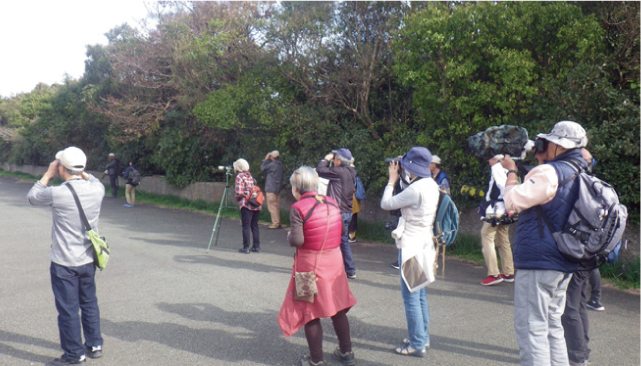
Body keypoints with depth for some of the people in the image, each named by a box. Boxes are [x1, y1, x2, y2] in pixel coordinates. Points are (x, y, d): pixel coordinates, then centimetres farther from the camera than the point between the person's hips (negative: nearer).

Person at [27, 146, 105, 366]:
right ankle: (94, 345, 33)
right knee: (89, 304, 20)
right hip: (88, 260, 6)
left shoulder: (57, 194, -21)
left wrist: (48, 175, 6)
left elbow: (32, 197, 1)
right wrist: (82, 173, 13)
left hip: (64, 263, -5)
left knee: (68, 310, 7)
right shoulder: (96, 189, -7)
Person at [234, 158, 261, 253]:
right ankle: (256, 246, 14)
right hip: (257, 205, 6)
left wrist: (236, 197, 4)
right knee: (254, 226, 12)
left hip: (246, 204, -6)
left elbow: (239, 192, -13)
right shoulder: (250, 176, 16)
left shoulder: (239, 177, -5)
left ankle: (246, 247, 0)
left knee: (246, 226, -1)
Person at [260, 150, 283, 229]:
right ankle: (278, 222, 17)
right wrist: (267, 160, 14)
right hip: (278, 188, 9)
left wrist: (265, 159, 2)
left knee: (272, 206, -5)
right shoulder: (280, 164, 9)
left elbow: (262, 168, -5)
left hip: (271, 188, -9)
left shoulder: (272, 164, -17)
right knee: (276, 206, 13)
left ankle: (275, 223, -7)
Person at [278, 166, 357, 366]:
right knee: (337, 308, 19)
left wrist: (289, 235, 0)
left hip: (311, 263, -6)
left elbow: (297, 240, -20)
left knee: (310, 312, 9)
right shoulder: (331, 202, 2)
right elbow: (341, 230, 7)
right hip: (335, 259, 6)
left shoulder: (298, 208, -16)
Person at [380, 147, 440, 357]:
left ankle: (417, 344, 7)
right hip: (424, 243, 10)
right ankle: (423, 336, 31)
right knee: (420, 294, 19)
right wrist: (404, 179, 14)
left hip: (412, 246, -10)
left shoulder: (415, 189, -22)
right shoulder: (431, 185, 5)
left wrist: (392, 180, -1)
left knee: (411, 296, -1)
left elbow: (386, 204, -13)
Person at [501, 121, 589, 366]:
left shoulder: (550, 172, -16)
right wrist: (542, 162, 17)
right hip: (563, 266, 10)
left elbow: (513, 201, -19)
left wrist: (511, 171, -4)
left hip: (538, 263, -10)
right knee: (552, 325, 19)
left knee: (531, 328, -5)